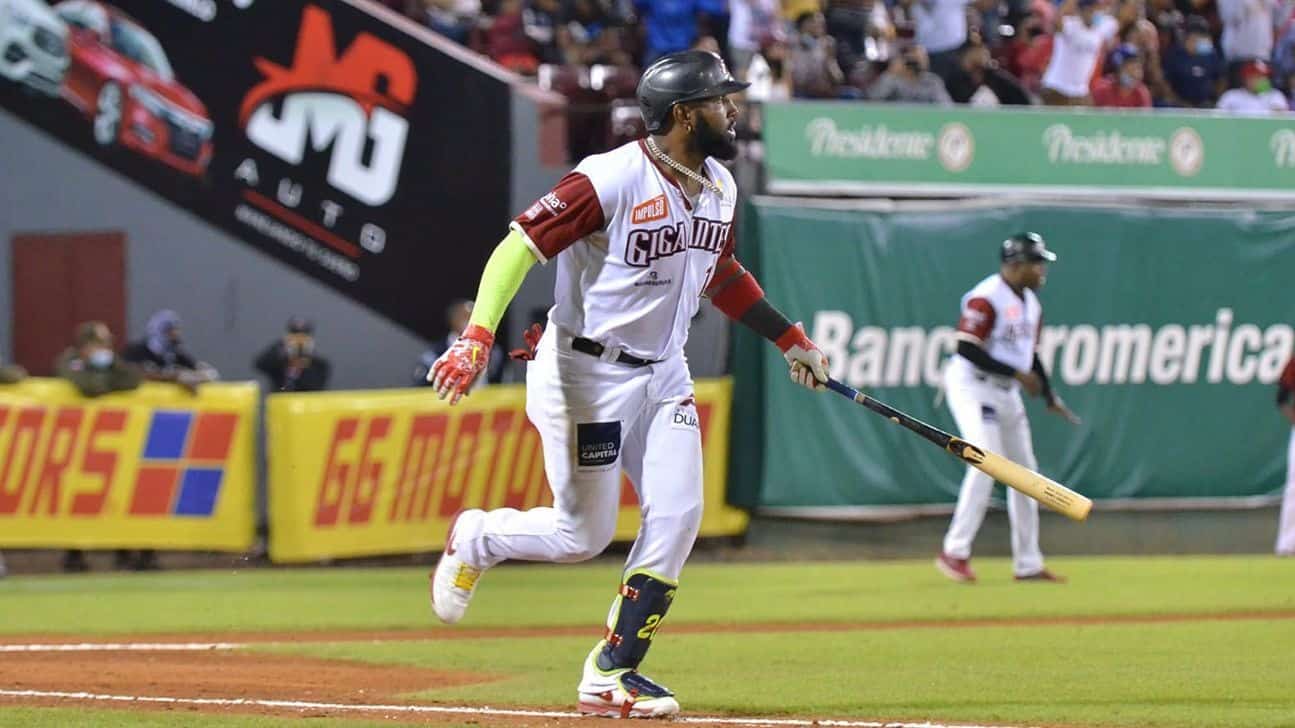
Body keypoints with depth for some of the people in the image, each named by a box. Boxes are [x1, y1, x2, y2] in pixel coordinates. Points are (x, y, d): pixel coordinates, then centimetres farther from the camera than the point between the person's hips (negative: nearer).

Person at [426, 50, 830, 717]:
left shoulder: (719, 187, 5)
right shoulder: (611, 180, -21)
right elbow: (519, 247, -23)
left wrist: (789, 338, 23)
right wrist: (477, 338, -34)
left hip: (663, 374, 7)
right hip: (585, 373, -7)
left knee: (676, 517, -6)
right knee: (583, 534, -3)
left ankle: (612, 674, 2)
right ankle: (476, 539, 29)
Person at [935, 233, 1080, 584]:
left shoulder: (1031, 304, 12)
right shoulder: (987, 298, -17)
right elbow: (967, 349, -23)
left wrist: (1049, 396, 11)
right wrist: (1016, 373, -23)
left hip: (1007, 393, 9)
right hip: (973, 386, -9)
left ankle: (1028, 564, 16)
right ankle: (955, 552, -13)